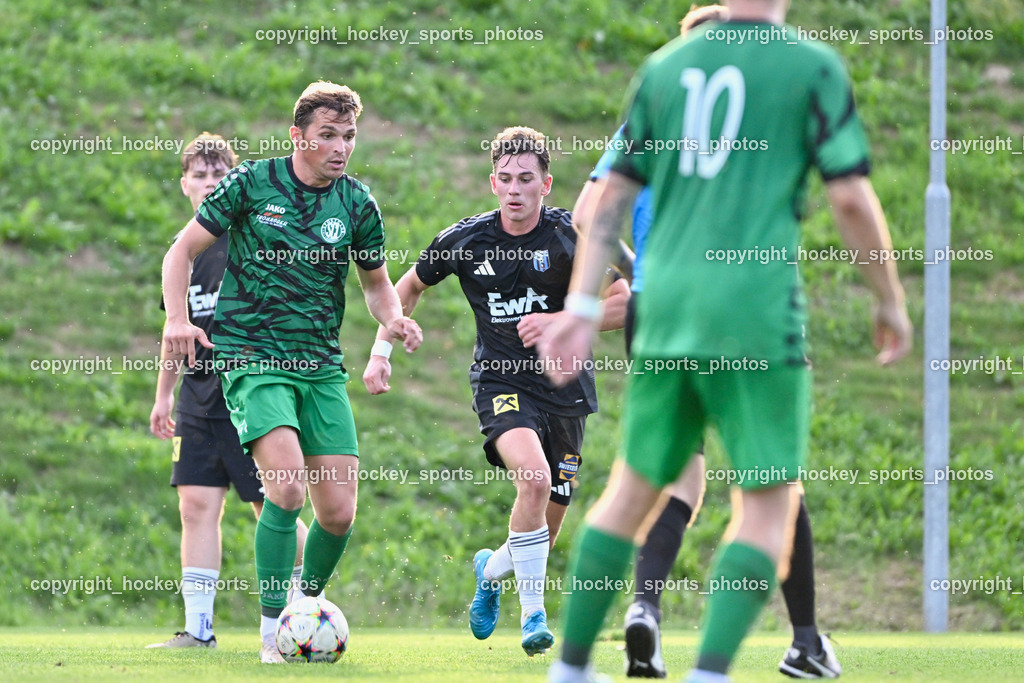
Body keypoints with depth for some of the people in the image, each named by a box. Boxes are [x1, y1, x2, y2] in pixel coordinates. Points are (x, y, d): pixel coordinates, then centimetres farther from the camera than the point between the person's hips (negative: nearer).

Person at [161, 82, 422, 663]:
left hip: (322, 368, 4)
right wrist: (178, 319, -12)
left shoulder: (358, 204, 5)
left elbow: (376, 282, 19)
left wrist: (393, 319, -3)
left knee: (339, 511, -4)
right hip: (253, 359, -4)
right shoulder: (252, 184, -3)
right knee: (289, 486, -24)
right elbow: (184, 250, 4)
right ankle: (272, 630, -15)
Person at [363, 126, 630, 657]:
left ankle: (492, 569, 40)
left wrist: (560, 322, -19)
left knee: (547, 525, 5)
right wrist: (380, 352, 6)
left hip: (564, 387, 1)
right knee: (533, 474, -30)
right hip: (500, 380, -1)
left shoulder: (572, 236, -9)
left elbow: (622, 304, -6)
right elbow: (408, 288, 13)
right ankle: (533, 615, -20)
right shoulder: (465, 240, -5)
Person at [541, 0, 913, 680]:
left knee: (634, 489, 16)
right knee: (768, 507, 2)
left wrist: (582, 309, 11)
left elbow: (613, 196, 11)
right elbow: (852, 197, -6)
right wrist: (892, 301, 5)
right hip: (757, 309, -5)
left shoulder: (666, 66, 12)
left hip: (666, 306, 5)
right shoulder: (813, 67, -2)